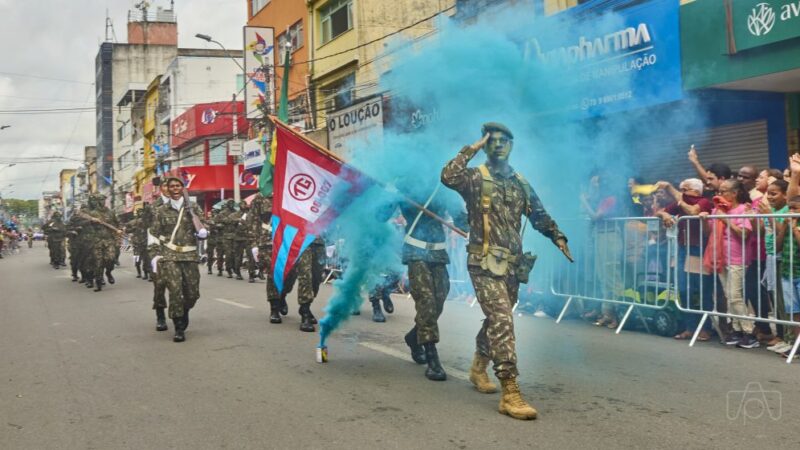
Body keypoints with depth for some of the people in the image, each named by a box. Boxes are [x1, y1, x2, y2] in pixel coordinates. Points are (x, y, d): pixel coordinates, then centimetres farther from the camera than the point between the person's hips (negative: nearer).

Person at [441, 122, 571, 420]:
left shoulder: (521, 183, 16)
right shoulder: (476, 178, -3)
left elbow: (539, 215, 23)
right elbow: (448, 177, -23)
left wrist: (557, 236, 8)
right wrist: (471, 149, -14)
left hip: (513, 264, 7)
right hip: (485, 263, -7)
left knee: (497, 320, 18)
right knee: (502, 322, -16)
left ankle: (478, 368, 41)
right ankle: (510, 393, -17)